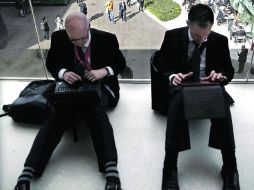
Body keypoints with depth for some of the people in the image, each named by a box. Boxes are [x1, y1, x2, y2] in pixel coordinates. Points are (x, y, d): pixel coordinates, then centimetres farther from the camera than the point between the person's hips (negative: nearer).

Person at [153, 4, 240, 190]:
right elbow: (160, 63, 3)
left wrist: (221, 76, -16)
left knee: (222, 103, -35)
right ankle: (170, 167, -37)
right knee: (179, 98, -40)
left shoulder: (220, 40, 4)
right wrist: (171, 76, -19)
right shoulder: (173, 36, -1)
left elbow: (229, 70, 10)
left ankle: (230, 168, -28)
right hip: (181, 86, -1)